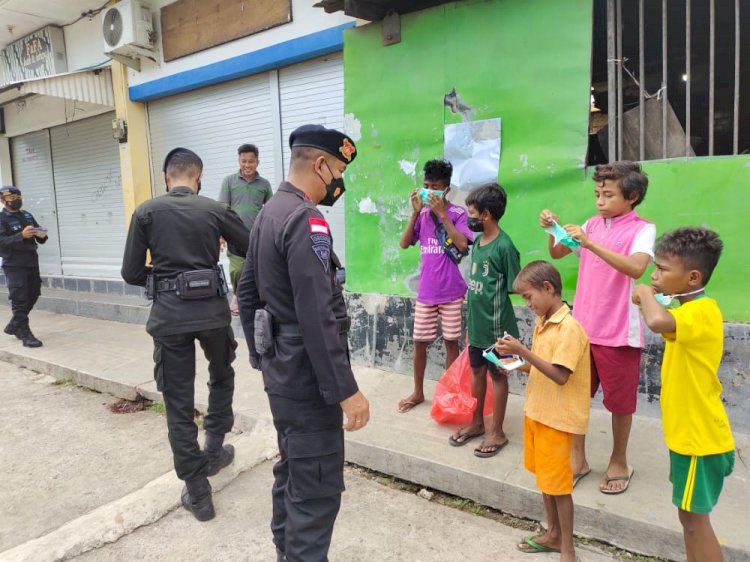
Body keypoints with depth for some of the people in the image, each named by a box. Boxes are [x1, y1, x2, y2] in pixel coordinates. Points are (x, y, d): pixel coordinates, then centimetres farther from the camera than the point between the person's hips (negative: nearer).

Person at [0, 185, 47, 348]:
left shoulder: (27, 215, 14)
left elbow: (40, 240, 16)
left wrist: (42, 235, -8)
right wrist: (21, 235, -29)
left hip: (32, 262, 7)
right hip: (14, 265, -6)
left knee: (33, 295, 12)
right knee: (19, 299, -6)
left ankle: (13, 326, 29)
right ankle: (25, 334, -4)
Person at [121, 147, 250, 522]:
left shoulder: (146, 212, 1)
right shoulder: (215, 209, 2)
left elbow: (131, 273, -1)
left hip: (169, 314, 0)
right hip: (212, 310, 1)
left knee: (178, 403, 8)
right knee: (222, 377, 29)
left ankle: (197, 491, 15)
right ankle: (214, 451, 35)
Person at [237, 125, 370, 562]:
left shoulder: (269, 213, 10)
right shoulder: (306, 220, -21)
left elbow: (248, 293, 16)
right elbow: (319, 318, -26)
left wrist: (262, 357, 22)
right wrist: (346, 389, -22)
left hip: (281, 370, 10)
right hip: (307, 378, -10)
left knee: (292, 473, 23)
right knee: (317, 490, 1)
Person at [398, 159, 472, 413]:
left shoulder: (457, 213, -6)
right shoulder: (422, 214, 4)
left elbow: (462, 244, -20)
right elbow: (404, 243, -2)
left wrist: (441, 213, -20)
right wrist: (416, 212, -11)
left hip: (451, 291, -3)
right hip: (425, 291, 3)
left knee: (451, 342, 8)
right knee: (420, 342, 9)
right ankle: (418, 392, 26)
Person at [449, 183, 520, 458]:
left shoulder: (504, 246, -18)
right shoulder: (477, 241, 5)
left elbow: (514, 287, -13)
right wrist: (472, 316, 15)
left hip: (495, 325, -7)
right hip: (476, 322, 7)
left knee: (497, 374, 8)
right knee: (477, 371, 18)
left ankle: (497, 431, 22)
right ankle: (477, 422, 35)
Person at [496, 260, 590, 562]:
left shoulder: (569, 328, -21)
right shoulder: (541, 323, 6)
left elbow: (560, 375, -26)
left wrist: (523, 351, -29)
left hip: (557, 417, -8)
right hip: (536, 411, 8)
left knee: (558, 482, 4)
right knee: (543, 476, 19)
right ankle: (553, 534, 36)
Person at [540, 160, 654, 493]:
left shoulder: (642, 229, -9)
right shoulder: (592, 225, 7)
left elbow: (636, 268, -27)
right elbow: (557, 254, 12)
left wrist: (590, 243, -33)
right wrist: (551, 229, -7)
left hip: (618, 332, -5)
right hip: (582, 326, 5)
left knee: (619, 401, 10)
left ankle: (619, 462, 31)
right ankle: (578, 458, 28)